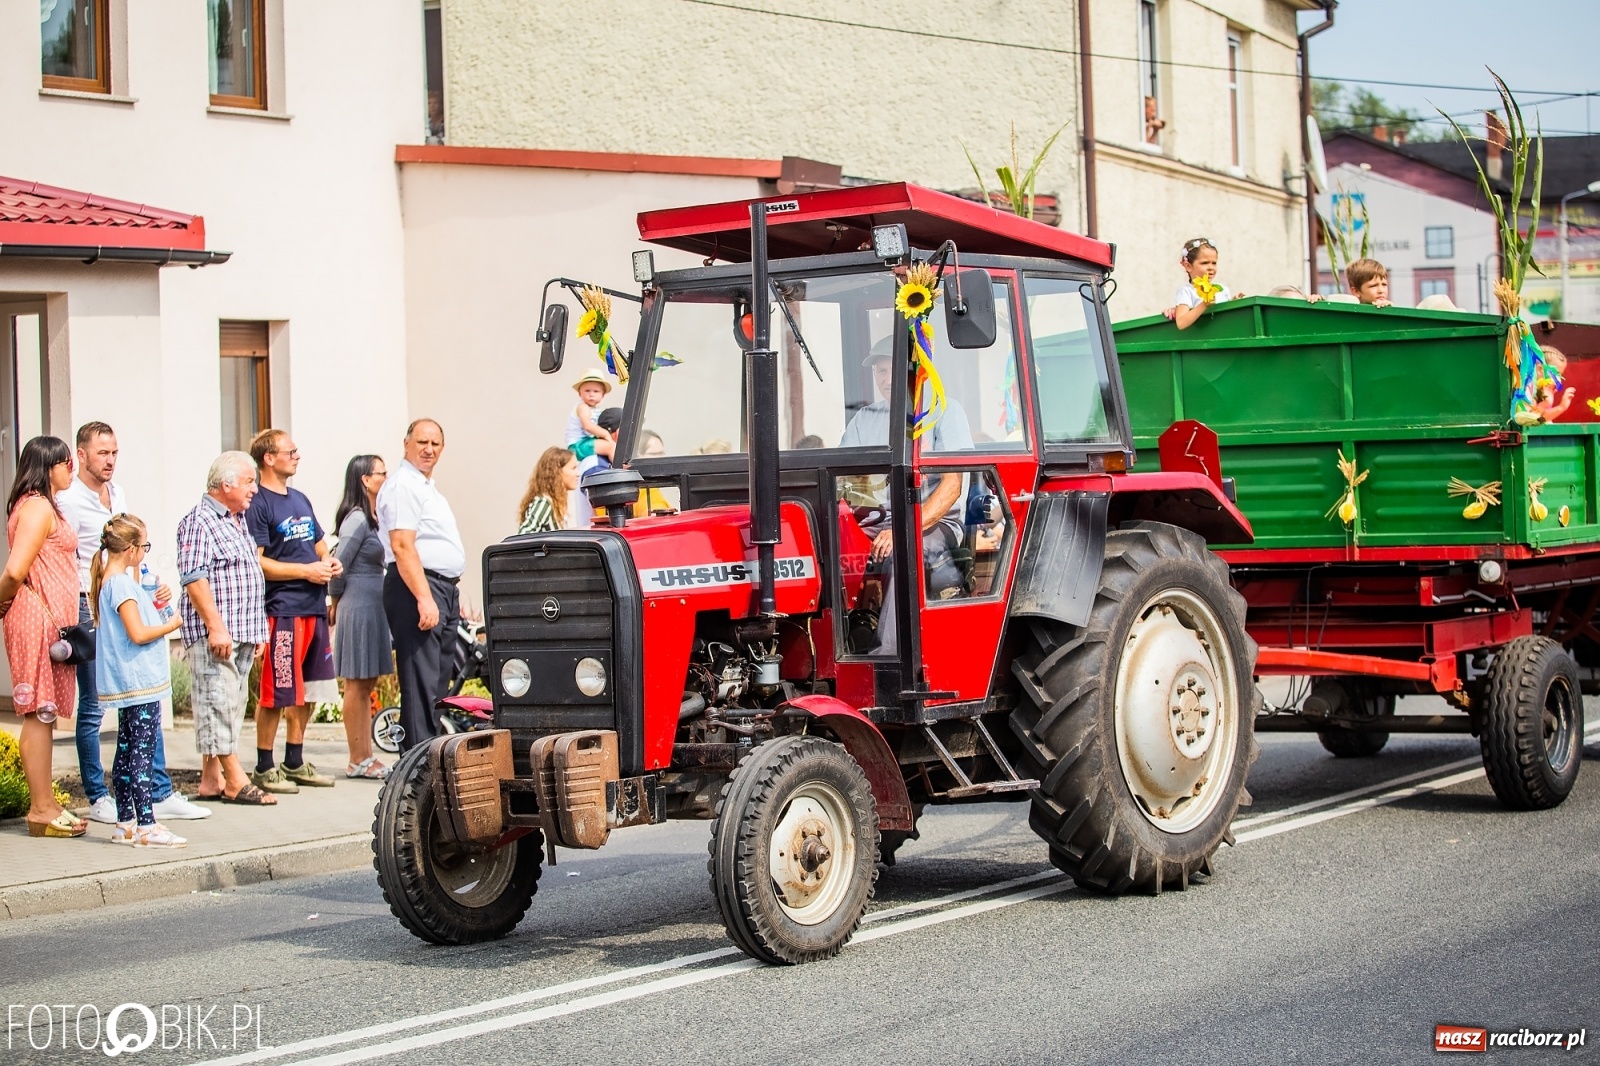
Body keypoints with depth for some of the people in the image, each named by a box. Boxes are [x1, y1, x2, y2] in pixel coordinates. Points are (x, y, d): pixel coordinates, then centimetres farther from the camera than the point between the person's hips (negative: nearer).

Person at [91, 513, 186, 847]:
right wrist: (171, 624, -8)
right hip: (140, 682, -11)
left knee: (127, 751, 12)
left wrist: (156, 603, 10)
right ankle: (146, 827, -13)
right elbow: (138, 633, -22)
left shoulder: (111, 580, 14)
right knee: (142, 753, -11)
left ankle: (125, 823, 17)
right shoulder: (122, 583, -16)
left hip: (128, 682, 11)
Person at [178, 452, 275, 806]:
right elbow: (194, 578, -18)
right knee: (220, 703, -7)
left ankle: (211, 779, 15)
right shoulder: (199, 522, -10)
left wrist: (258, 630, 22)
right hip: (215, 634, -10)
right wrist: (215, 627, -22)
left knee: (231, 705, 10)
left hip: (242, 632, 10)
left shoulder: (238, 520, 19)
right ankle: (236, 783, -7)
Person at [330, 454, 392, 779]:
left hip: (375, 608, 9)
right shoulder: (356, 519, -13)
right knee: (357, 685, -3)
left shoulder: (374, 519, 14)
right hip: (359, 607, -9)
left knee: (368, 685, 12)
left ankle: (366, 757, 17)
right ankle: (357, 760, 2)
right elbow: (339, 566, -11)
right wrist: (336, 603, 2)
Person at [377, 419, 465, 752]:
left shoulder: (428, 487, 22)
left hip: (442, 589, 10)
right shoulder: (402, 485, -10)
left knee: (438, 683, 11)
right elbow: (402, 546, -19)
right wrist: (423, 598, -25)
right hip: (416, 587, -10)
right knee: (421, 682, -12)